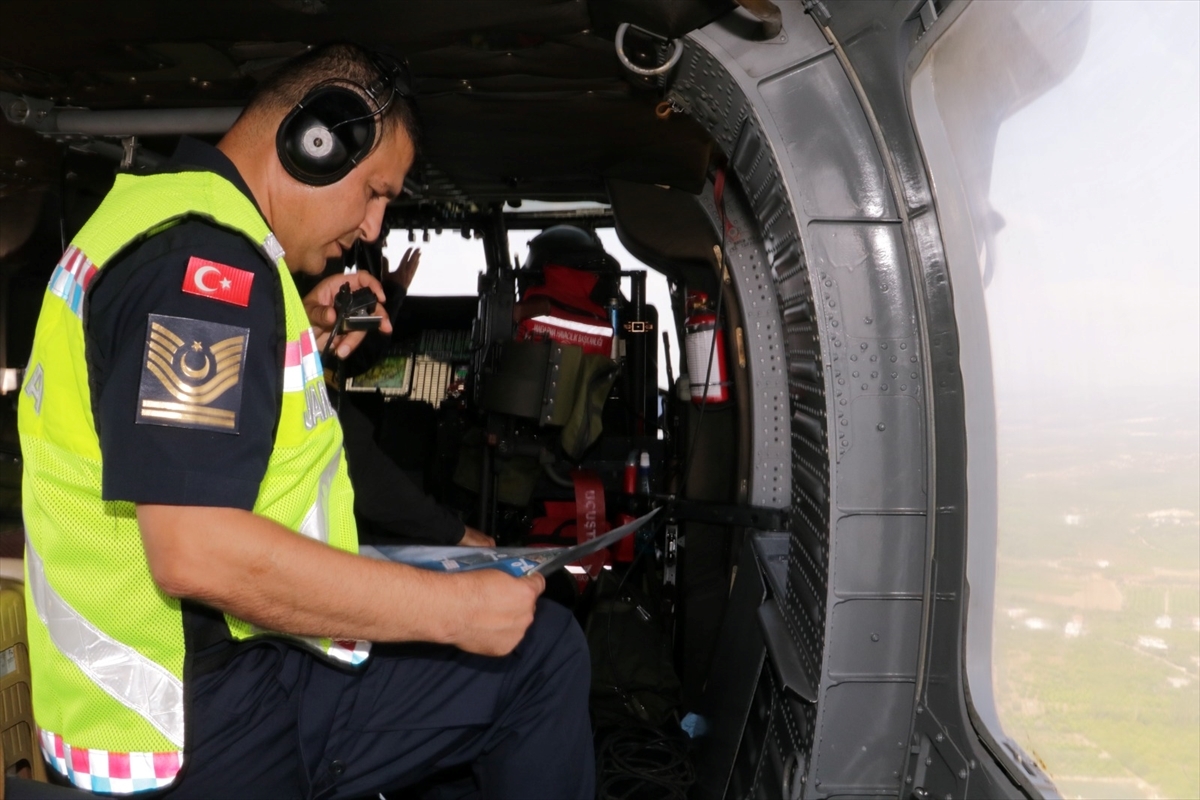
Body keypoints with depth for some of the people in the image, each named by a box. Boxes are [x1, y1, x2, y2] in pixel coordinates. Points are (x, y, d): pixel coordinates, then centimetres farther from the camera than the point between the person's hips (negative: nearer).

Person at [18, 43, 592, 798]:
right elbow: (195, 552, -31)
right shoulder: (205, 259, -22)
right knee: (545, 651, -9)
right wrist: (455, 608, -24)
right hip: (198, 715, -10)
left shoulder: (161, 211, 11)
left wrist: (300, 343, 10)